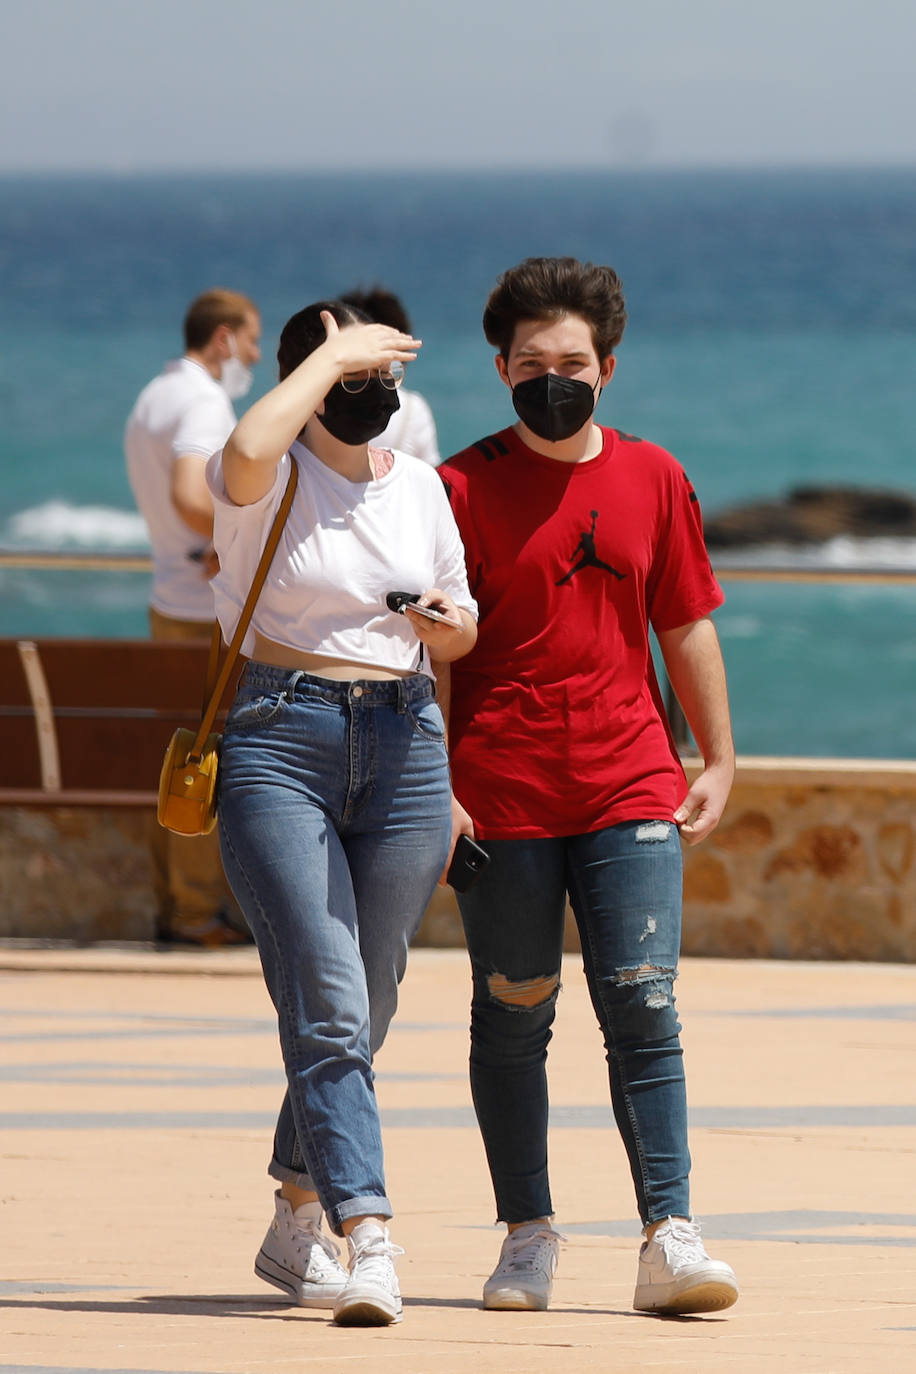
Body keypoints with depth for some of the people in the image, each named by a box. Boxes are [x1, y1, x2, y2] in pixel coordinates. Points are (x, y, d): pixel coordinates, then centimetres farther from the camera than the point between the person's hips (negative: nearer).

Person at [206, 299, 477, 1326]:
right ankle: (368, 1242, -22)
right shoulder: (273, 478, -5)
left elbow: (462, 631, 21)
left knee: (362, 1014, 10)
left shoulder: (420, 486, 11)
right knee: (328, 1003, -15)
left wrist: (443, 622, -4)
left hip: (404, 747, 5)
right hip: (281, 743, -5)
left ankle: (295, 1226, 26)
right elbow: (248, 448, -32)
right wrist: (334, 351, -18)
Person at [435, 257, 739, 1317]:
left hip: (631, 786, 1)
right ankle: (528, 1237, 12)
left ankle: (668, 1241, -11)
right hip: (503, 792, -1)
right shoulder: (463, 487, 0)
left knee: (643, 1008, -7)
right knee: (512, 1018, 3)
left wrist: (719, 761, 12)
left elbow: (686, 629, 16)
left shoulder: (652, 479, 9)